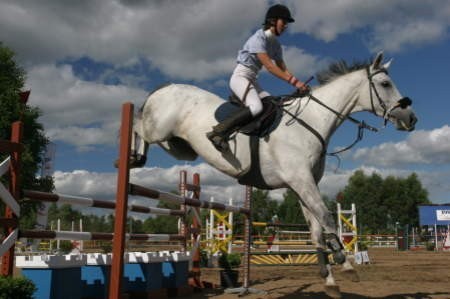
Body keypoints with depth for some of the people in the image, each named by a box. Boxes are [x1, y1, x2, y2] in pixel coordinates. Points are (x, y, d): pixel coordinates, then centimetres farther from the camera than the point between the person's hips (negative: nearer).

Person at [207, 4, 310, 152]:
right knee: (256, 107, -30)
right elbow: (269, 66, -24)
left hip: (252, 80, 9)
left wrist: (298, 83, -7)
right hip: (240, 77, -9)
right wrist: (293, 81, -27)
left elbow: (283, 68, 8)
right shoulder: (258, 38, -15)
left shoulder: (276, 44, 11)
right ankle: (217, 132, -26)